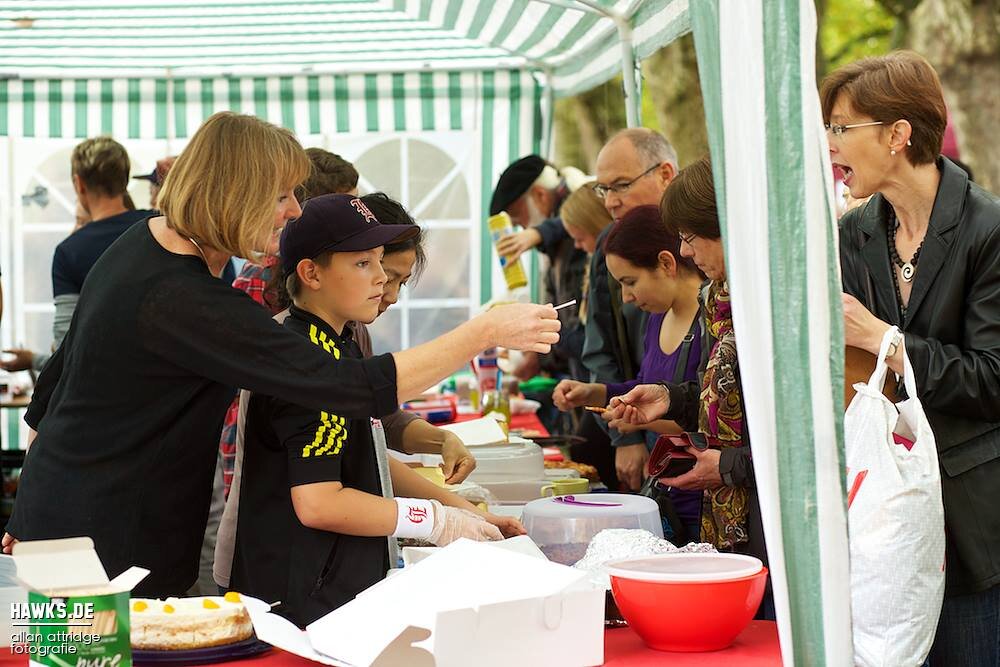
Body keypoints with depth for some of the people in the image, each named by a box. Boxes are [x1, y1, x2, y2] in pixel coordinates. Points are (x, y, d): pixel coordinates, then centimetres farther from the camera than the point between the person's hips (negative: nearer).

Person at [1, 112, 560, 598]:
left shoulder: (145, 241, 3)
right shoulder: (187, 304, -28)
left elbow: (61, 369, 15)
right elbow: (358, 389, -32)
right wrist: (488, 332, -26)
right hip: (105, 544, -10)